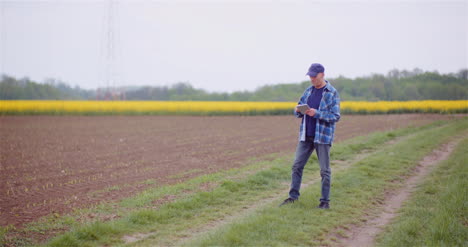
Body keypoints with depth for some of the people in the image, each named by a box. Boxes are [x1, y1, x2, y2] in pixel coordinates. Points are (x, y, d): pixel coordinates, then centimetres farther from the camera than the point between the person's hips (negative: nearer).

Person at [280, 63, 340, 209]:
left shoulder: (332, 93, -6)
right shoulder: (308, 91, 11)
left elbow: (335, 117, -12)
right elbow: (298, 113, 13)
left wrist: (316, 113, -22)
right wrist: (298, 111, -11)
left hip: (323, 136, -5)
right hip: (306, 136, 5)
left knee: (325, 170, 2)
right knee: (297, 165, 4)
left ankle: (325, 201, 10)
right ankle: (293, 196, 12)